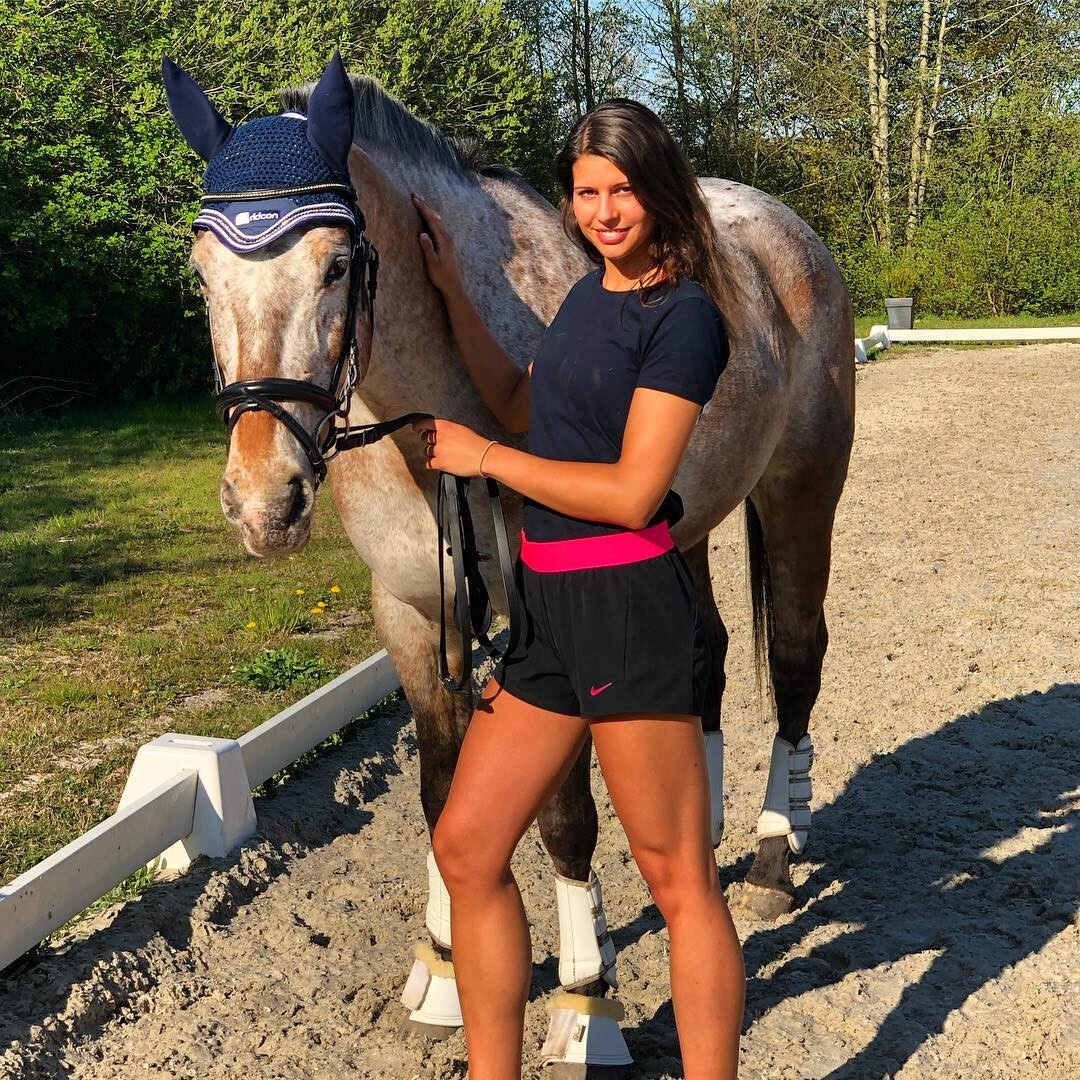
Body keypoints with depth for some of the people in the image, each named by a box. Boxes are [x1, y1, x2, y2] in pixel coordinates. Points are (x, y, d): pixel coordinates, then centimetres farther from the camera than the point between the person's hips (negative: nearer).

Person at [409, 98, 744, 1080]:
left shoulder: (684, 315, -11)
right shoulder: (592, 292, 15)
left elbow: (633, 491, -18)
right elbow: (521, 404, 27)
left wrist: (481, 456, -10)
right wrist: (452, 291, 20)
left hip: (627, 608, -9)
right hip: (545, 602, 9)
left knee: (679, 879, 3)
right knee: (466, 848, 12)